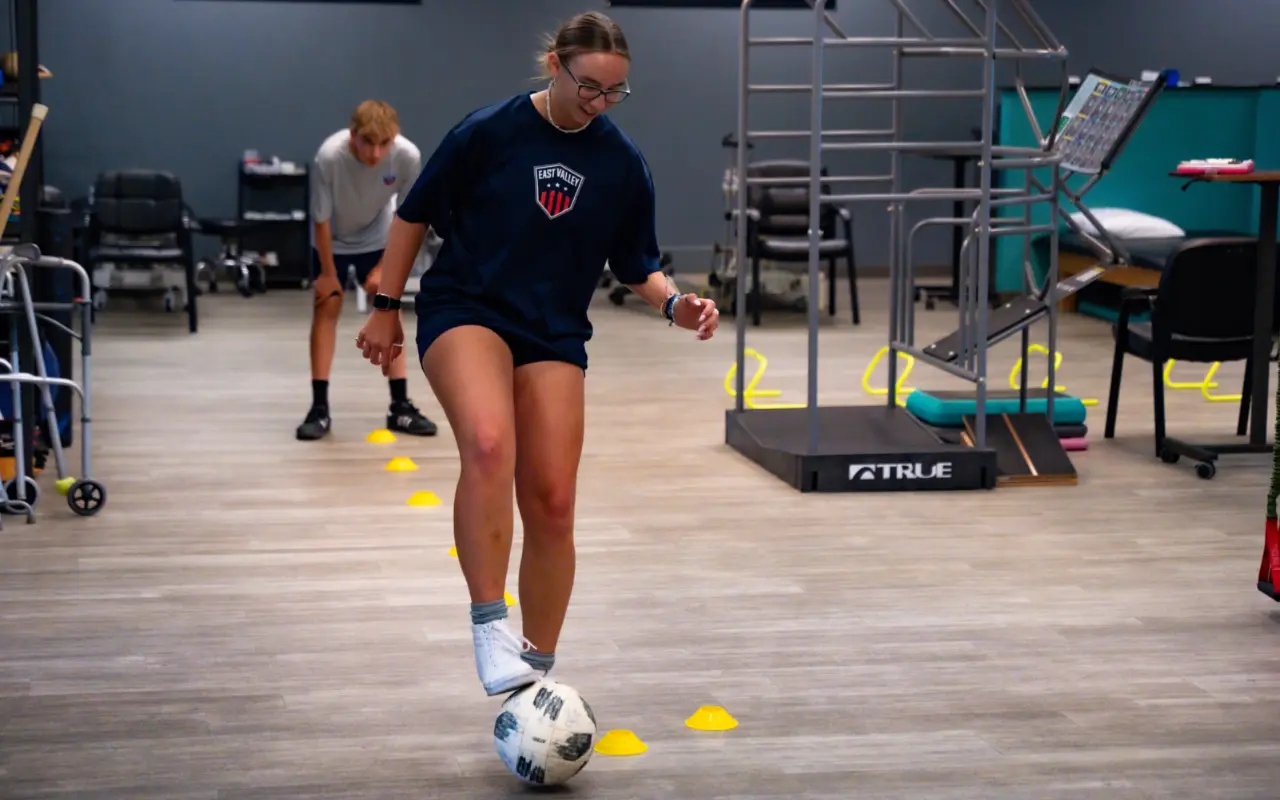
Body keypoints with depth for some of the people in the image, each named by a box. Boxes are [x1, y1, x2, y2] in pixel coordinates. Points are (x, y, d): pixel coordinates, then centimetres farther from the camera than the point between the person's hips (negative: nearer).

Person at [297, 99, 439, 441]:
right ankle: (319, 409, -1)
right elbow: (321, 219, -22)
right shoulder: (329, 156, -37)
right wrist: (328, 272, -13)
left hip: (377, 240, 2)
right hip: (333, 241, -1)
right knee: (326, 308, -4)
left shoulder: (408, 156, -32)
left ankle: (400, 407, 3)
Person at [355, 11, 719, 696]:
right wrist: (385, 308, 5)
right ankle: (489, 623, -25)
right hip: (465, 312, -3)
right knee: (488, 442, -34)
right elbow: (414, 214, 2)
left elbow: (636, 267, 10)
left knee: (551, 505, 0)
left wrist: (674, 304, -11)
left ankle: (537, 672, 18)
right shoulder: (488, 132, -9)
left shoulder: (623, 164, 0)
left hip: (555, 335, 3)